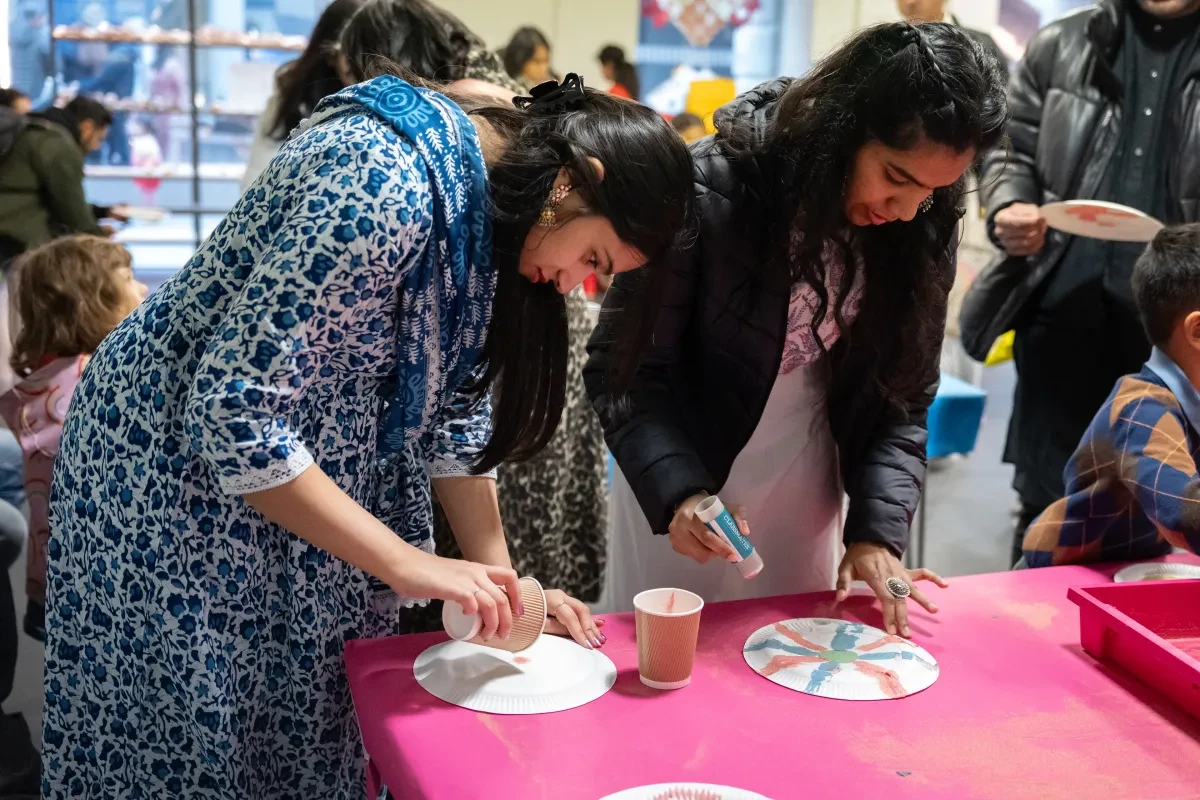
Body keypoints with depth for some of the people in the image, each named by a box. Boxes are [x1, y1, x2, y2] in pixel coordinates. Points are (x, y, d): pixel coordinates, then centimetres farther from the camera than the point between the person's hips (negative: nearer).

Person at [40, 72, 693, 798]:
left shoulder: (489, 201, -2)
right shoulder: (386, 187, -31)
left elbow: (454, 399, 4)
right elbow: (233, 416, -32)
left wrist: (499, 577, -3)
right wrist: (407, 564, -27)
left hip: (303, 462, 8)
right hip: (175, 459, -8)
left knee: (308, 732, 15)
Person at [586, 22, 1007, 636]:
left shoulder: (921, 228, -10)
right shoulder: (712, 189, -24)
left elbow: (903, 396, -4)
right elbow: (622, 368, -19)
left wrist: (878, 530, -17)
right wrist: (677, 492, -33)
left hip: (806, 496, 4)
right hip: (676, 489, -3)